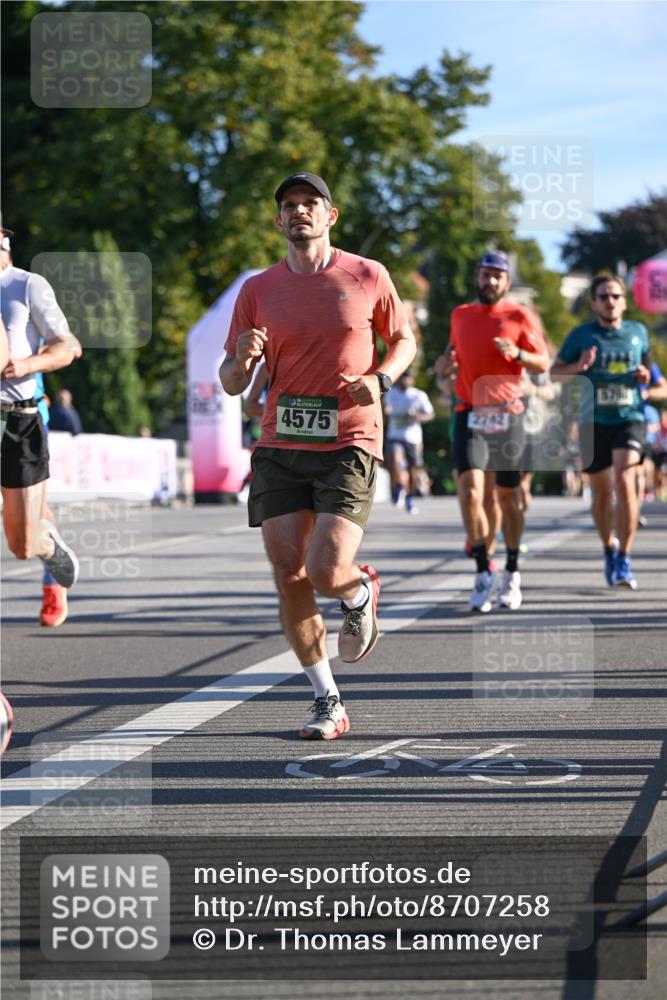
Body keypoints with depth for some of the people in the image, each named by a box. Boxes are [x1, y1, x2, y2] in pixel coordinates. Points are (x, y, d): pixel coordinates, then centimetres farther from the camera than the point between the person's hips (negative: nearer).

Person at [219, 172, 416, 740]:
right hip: (280, 448, 3)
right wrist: (242, 360, -14)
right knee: (288, 575, -3)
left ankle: (362, 593, 23)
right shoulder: (258, 290, 7)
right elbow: (232, 384, 9)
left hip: (349, 446, -3)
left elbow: (404, 340, 16)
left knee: (325, 574, -16)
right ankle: (327, 701, 12)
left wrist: (381, 379, -6)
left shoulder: (368, 277, 3)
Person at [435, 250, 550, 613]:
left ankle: (512, 574, 21)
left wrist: (517, 353, -18)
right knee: (469, 487, -17)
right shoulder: (460, 315, 12)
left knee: (508, 495, 6)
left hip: (508, 416, -1)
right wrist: (446, 361, 5)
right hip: (469, 415, 1)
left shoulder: (519, 317, 2)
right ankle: (483, 573, -12)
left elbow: (543, 363, 1)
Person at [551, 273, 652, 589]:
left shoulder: (638, 332, 6)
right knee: (601, 492, 9)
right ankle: (609, 548, 34)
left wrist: (645, 374, 1)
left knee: (625, 482, -20)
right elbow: (554, 373, 6)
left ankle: (624, 560, -13)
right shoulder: (581, 335, 0)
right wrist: (578, 367, -14)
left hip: (630, 419, -1)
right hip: (594, 421, 1)